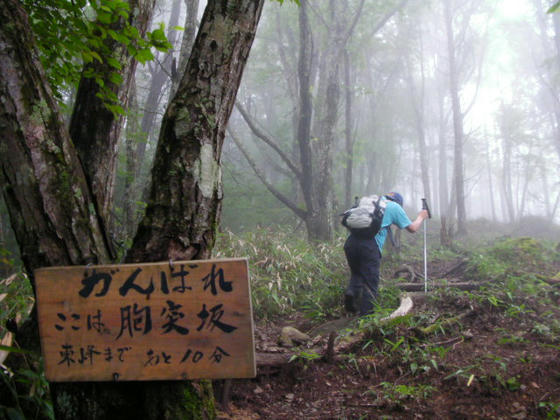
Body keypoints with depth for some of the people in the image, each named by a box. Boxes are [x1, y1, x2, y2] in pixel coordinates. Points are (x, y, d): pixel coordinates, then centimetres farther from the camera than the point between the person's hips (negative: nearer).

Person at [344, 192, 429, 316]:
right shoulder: (395, 207, 14)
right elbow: (412, 228, 16)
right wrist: (421, 217, 37)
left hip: (351, 241, 5)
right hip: (369, 244, -5)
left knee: (356, 273, 24)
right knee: (370, 284, 4)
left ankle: (352, 291, -4)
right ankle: (366, 315, 4)